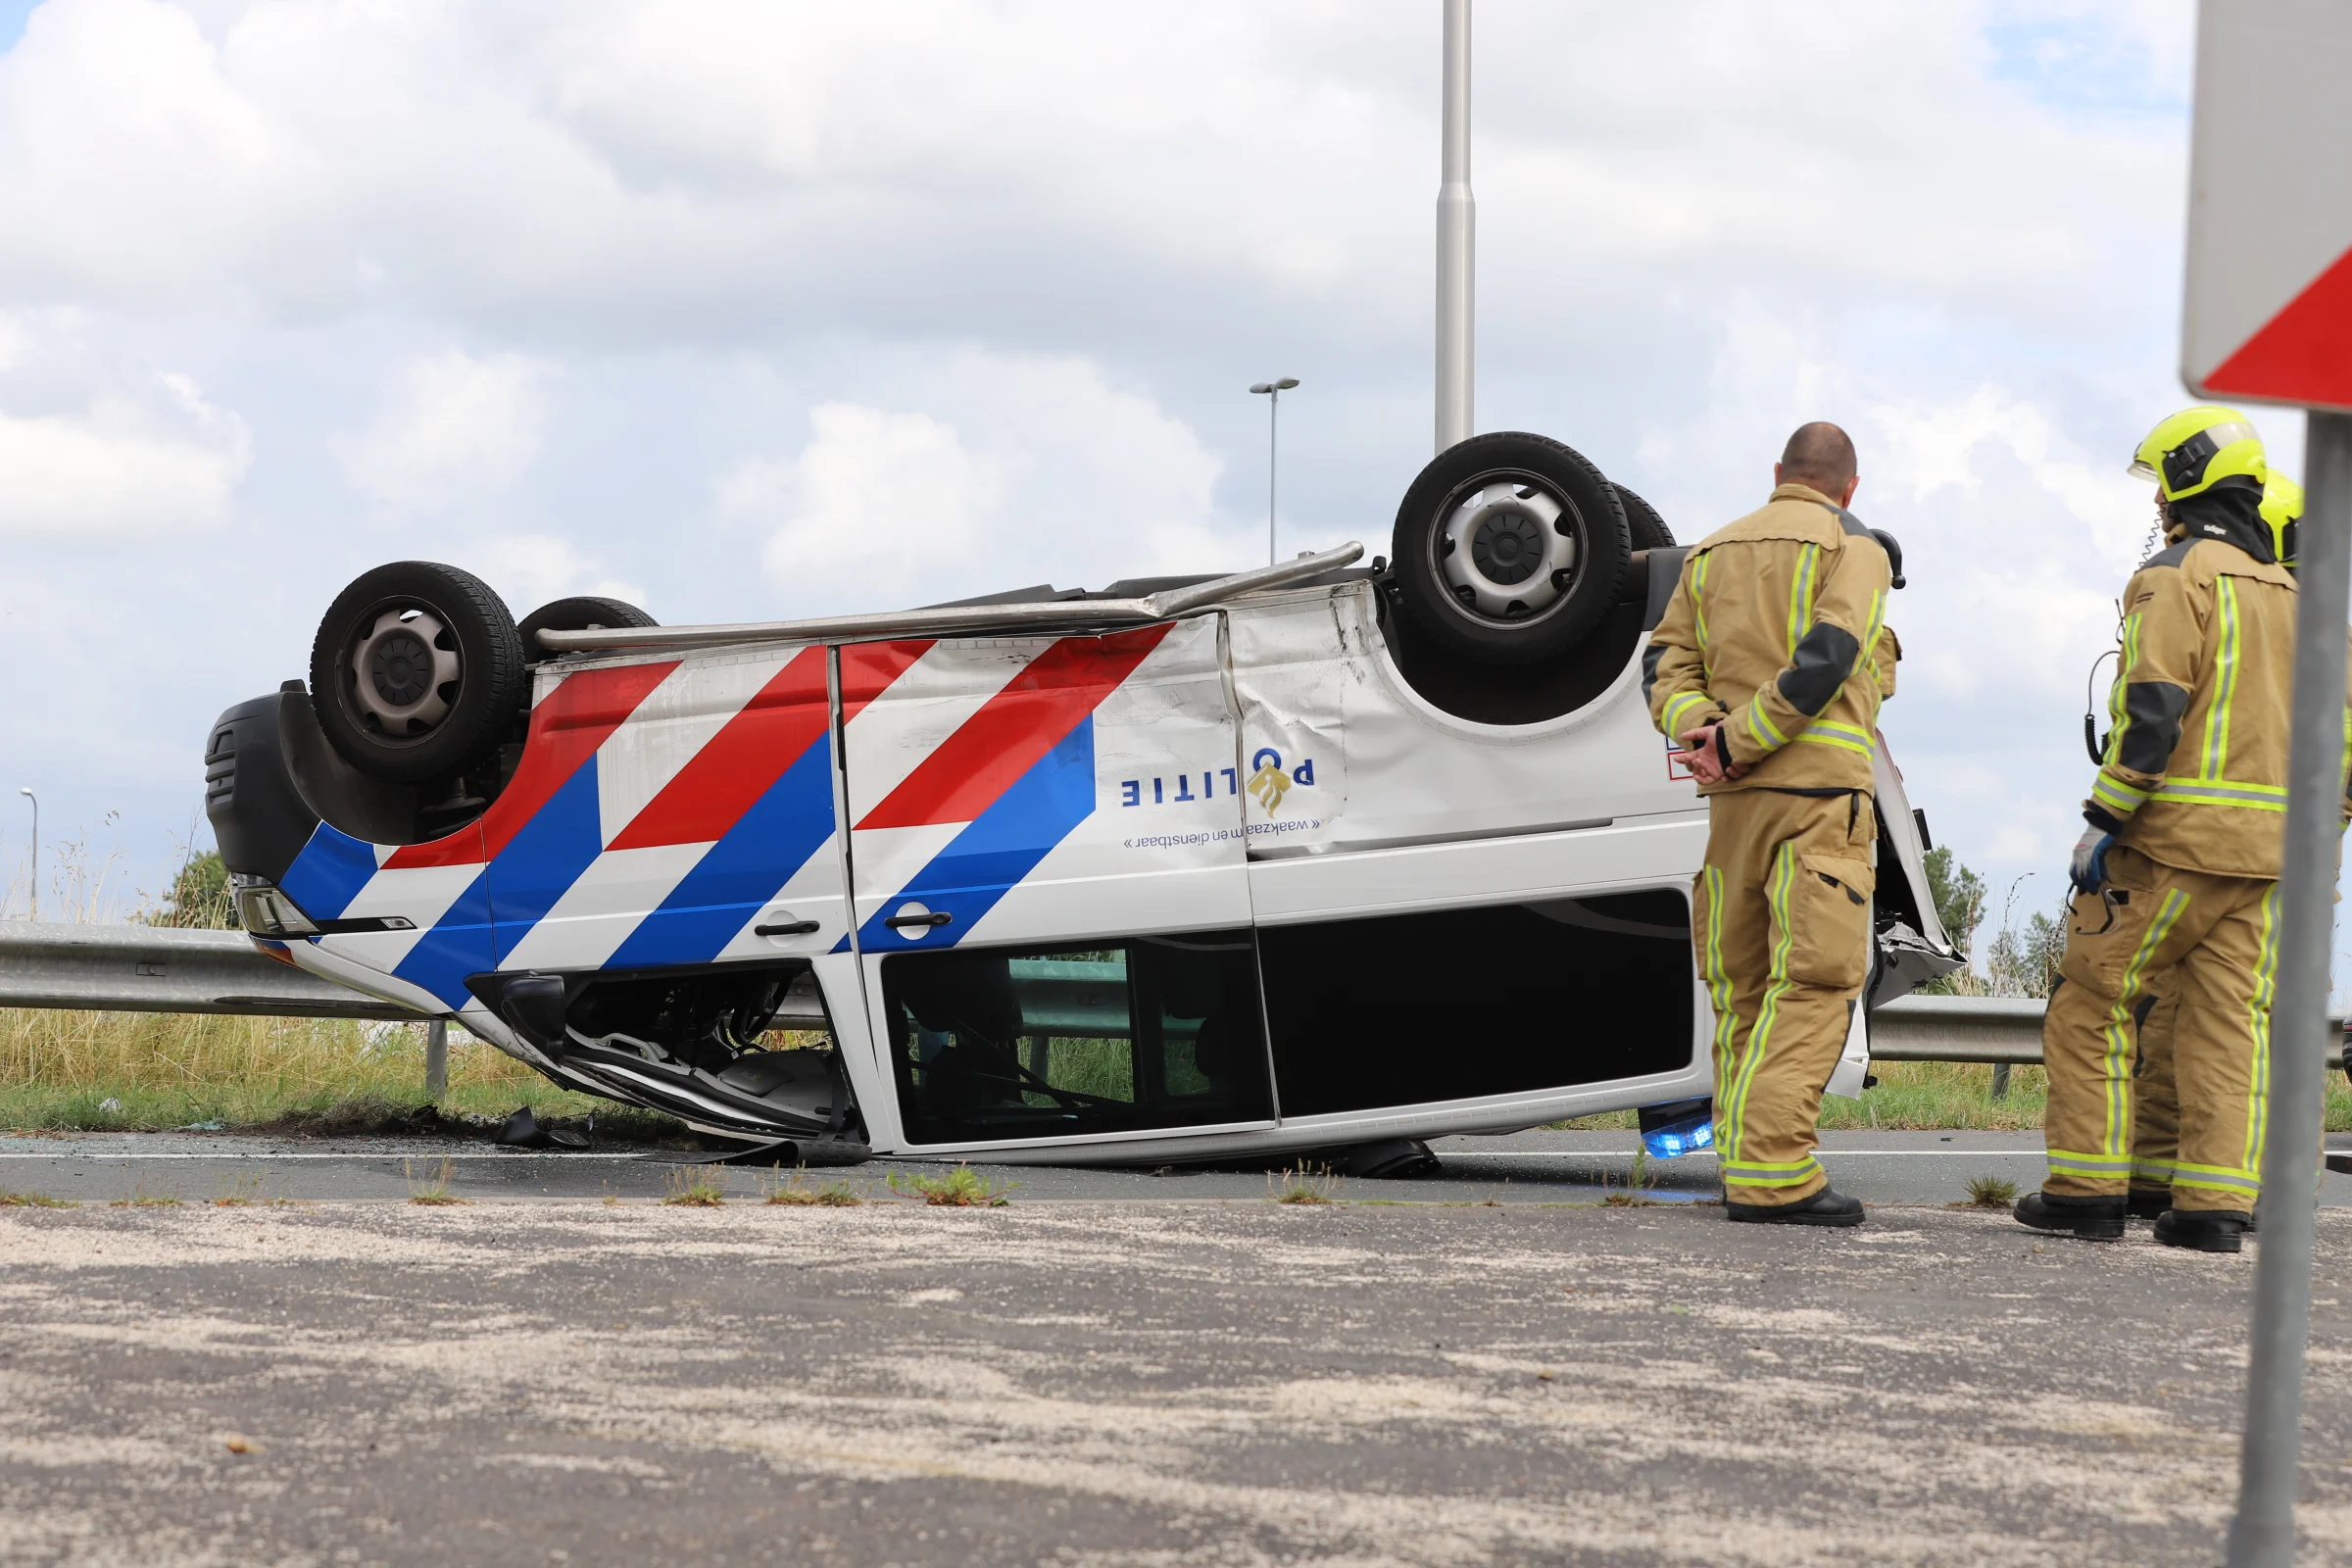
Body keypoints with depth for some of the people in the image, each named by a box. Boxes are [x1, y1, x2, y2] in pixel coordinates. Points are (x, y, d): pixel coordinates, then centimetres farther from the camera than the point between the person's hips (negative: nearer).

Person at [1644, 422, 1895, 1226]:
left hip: (1734, 798, 6)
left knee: (1744, 981, 12)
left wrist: (1699, 729, -8)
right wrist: (1735, 742, -12)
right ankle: (1772, 1173, -16)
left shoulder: (1713, 552, 19)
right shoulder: (1854, 550, 0)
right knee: (1814, 981, -8)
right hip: (1818, 791, -6)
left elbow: (1667, 662, 8)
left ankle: (1744, 1159, 11)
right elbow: (1824, 660, -15)